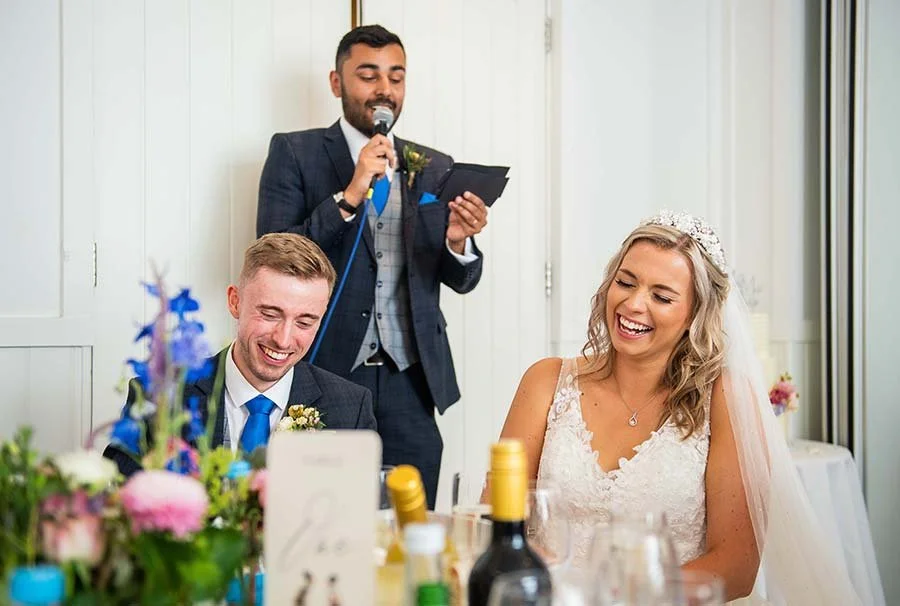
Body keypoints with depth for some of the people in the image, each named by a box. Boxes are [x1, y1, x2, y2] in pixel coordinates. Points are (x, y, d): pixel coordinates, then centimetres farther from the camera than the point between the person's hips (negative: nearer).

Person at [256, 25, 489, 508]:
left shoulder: (435, 168, 12)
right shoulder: (294, 153, 2)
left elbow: (461, 280, 12)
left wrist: (458, 242, -11)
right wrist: (349, 196, -19)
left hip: (409, 382, 3)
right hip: (324, 374, -3)